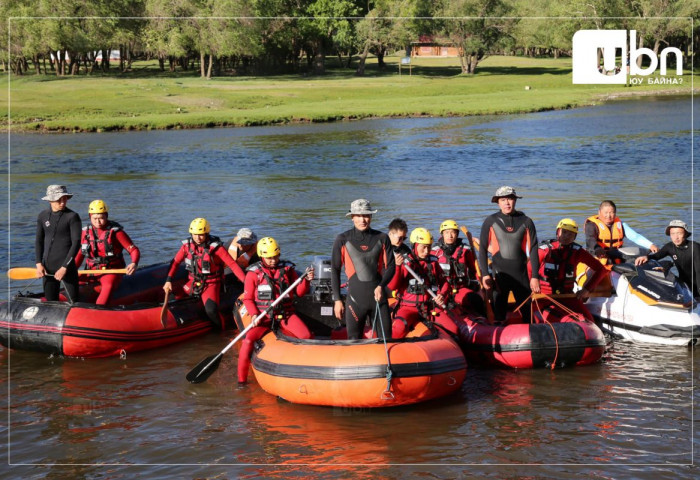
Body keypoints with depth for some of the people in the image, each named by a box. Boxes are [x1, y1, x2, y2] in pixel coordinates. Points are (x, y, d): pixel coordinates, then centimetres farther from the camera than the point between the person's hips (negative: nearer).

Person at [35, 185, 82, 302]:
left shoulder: (72, 217, -7)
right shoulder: (43, 216, 7)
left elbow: (76, 243, -11)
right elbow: (39, 241, 13)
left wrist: (64, 267, -14)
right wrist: (39, 264, 2)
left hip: (67, 267, -5)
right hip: (48, 267, 5)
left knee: (73, 303, -7)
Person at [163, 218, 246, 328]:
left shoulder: (215, 247, -17)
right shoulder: (187, 245, -3)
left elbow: (232, 264, -18)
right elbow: (176, 262, 6)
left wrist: (246, 281, -26)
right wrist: (168, 281, -5)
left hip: (211, 284, -5)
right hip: (193, 282, 5)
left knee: (211, 310, -27)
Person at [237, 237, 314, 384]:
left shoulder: (287, 269, 7)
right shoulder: (254, 273, 1)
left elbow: (299, 292, 6)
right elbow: (247, 298, 3)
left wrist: (306, 280, -13)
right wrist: (254, 314, -13)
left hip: (286, 315, 2)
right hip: (264, 317, -2)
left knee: (307, 336, -22)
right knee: (249, 339, -26)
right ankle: (241, 380, -12)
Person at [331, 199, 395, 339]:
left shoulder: (382, 238, 4)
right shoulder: (342, 240, 0)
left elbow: (390, 267, 6)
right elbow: (335, 271, 4)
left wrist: (381, 286, -13)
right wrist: (337, 300, 1)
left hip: (378, 295, 1)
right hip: (355, 299, -1)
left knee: (386, 339, 4)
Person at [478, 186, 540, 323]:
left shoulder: (526, 222, 4)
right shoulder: (490, 222, 2)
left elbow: (533, 250, 5)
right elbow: (482, 249, 4)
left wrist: (535, 276, 0)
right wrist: (485, 274, -4)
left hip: (521, 273, 1)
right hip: (499, 274, -1)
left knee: (527, 310, 2)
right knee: (499, 312, 2)